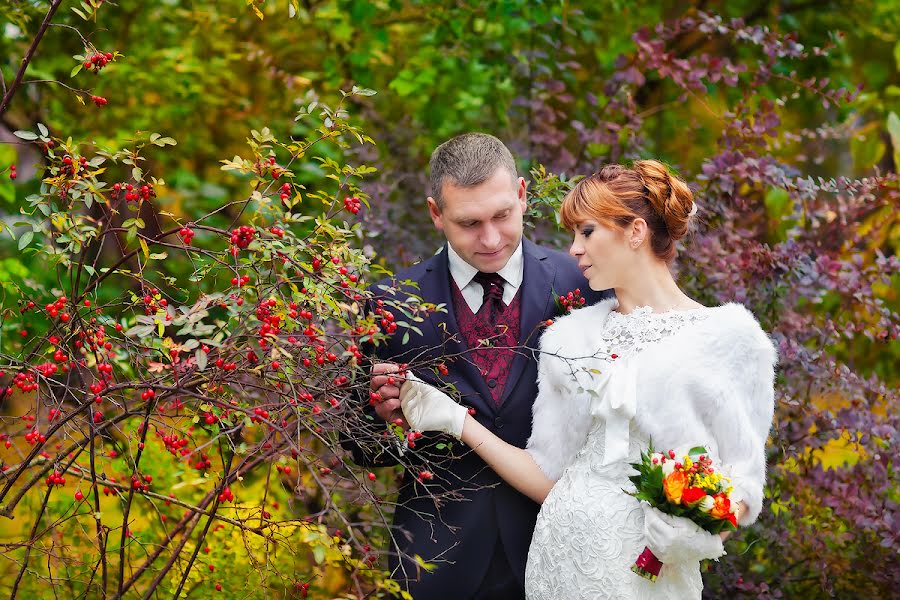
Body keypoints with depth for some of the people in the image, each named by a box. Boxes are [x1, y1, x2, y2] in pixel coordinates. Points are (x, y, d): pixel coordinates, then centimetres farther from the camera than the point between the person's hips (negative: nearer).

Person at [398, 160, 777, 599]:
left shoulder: (729, 336, -3)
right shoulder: (569, 339, 8)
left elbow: (743, 482, -4)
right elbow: (547, 478, 6)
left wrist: (704, 521, -23)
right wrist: (456, 420, 0)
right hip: (563, 556, 3)